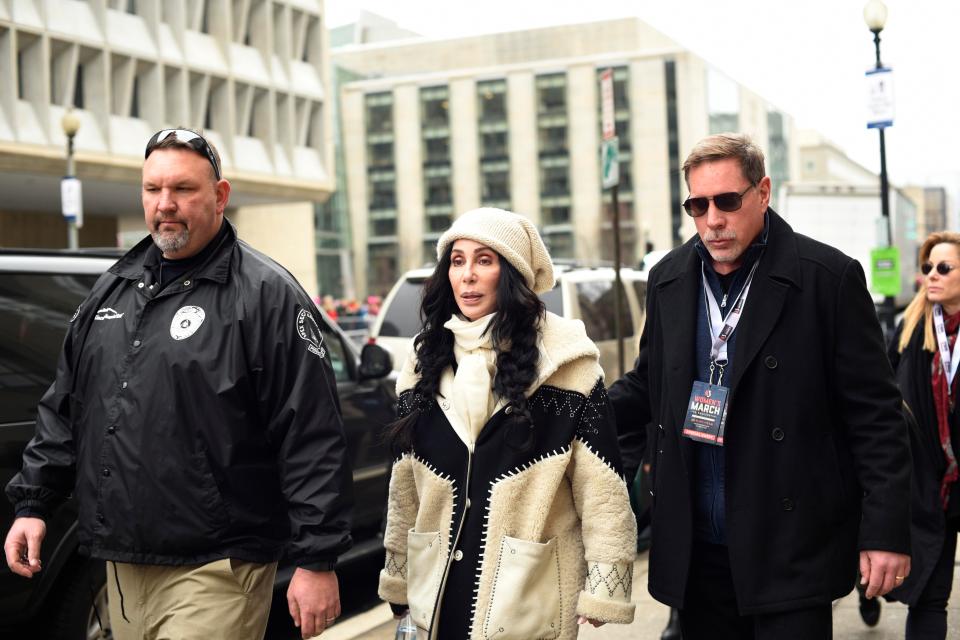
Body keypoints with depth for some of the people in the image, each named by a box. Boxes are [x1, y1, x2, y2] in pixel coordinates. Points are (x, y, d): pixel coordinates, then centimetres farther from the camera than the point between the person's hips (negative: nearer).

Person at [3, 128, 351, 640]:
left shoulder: (264, 294, -9)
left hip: (213, 573, -6)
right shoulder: (112, 289, 13)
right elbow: (63, 410, 21)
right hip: (123, 567, 7)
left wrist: (316, 561, -15)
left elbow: (312, 438, -13)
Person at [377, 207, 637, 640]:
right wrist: (398, 579, 14)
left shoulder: (563, 359, -9)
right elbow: (405, 484, 12)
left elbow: (601, 484, -9)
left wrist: (602, 587, -11)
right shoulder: (426, 361, 7)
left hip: (533, 594, -4)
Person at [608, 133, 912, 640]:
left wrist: (886, 530, -10)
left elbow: (875, 413, -7)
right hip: (696, 552, 5)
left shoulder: (829, 278, -7)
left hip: (790, 551, -4)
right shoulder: (668, 280, 7)